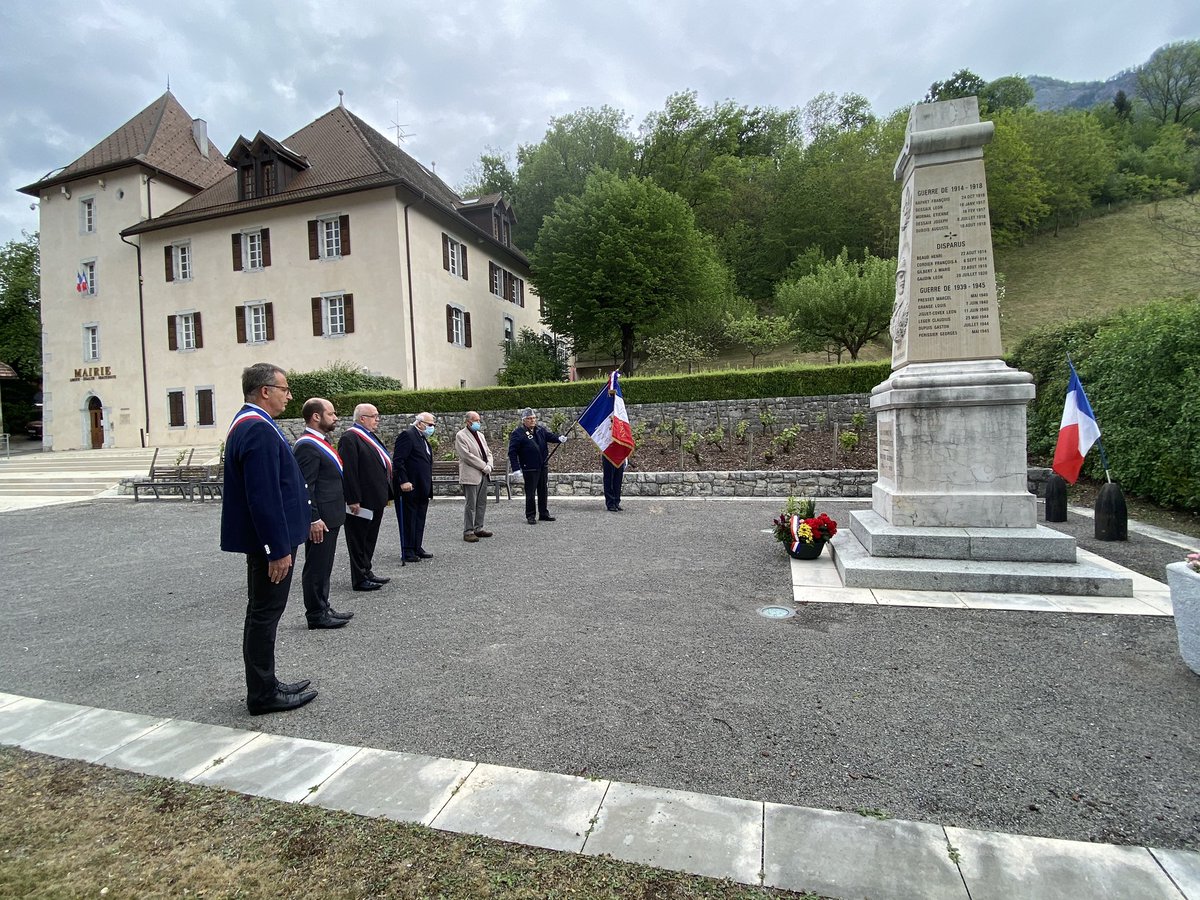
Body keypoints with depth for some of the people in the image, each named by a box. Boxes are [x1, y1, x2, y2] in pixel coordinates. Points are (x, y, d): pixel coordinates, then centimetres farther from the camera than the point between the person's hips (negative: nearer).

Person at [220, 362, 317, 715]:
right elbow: (264, 496, -26)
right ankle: (263, 695, 14)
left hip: (263, 538, 11)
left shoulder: (247, 424, 13)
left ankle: (265, 685, 31)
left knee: (263, 613, 18)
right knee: (264, 614, 1)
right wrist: (279, 549, -23)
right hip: (270, 540, -11)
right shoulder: (259, 429, -21)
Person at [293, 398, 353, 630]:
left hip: (330, 517, 10)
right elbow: (304, 487, -21)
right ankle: (316, 615, 11)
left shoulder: (320, 442, 15)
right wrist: (313, 519, -22)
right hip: (320, 520, -10)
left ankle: (322, 608, 28)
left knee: (323, 567, 18)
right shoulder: (307, 446, -17)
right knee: (316, 567, 1)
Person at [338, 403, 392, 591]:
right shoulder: (350, 438, -15)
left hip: (375, 499, 10)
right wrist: (353, 500, -24)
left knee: (370, 539, 19)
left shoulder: (370, 436, 15)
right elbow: (348, 471, -21)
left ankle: (366, 572, 31)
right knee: (358, 540, 2)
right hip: (361, 502, -10)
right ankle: (360, 579, 12)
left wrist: (385, 493, 18)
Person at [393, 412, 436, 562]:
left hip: (422, 488, 9)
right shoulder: (407, 435, -12)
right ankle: (408, 551, 8)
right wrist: (404, 481, -24)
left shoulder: (423, 438, 17)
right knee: (408, 520, 1)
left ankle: (417, 548, 22)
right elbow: (398, 460, -19)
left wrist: (428, 486, 16)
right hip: (409, 488, -9)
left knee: (419, 521, 14)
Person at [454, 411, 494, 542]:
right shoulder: (461, 436, -7)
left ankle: (478, 528, 21)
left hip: (483, 475, 8)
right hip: (471, 475, -8)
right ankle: (468, 532, 3)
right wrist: (483, 466, -15)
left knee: (482, 503, 11)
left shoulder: (481, 435, 18)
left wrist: (489, 466, -2)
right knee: (471, 505, -4)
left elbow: (488, 452, 17)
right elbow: (467, 455, -16)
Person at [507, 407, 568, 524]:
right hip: (529, 468, -6)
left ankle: (544, 513, 25)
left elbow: (550, 436, 4)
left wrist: (559, 438, -20)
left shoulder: (541, 429, 11)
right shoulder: (517, 433, -8)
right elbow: (512, 452, -11)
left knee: (543, 491, 13)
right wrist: (516, 468, -16)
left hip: (543, 466, 6)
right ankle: (530, 516, 13)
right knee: (530, 493, 0)